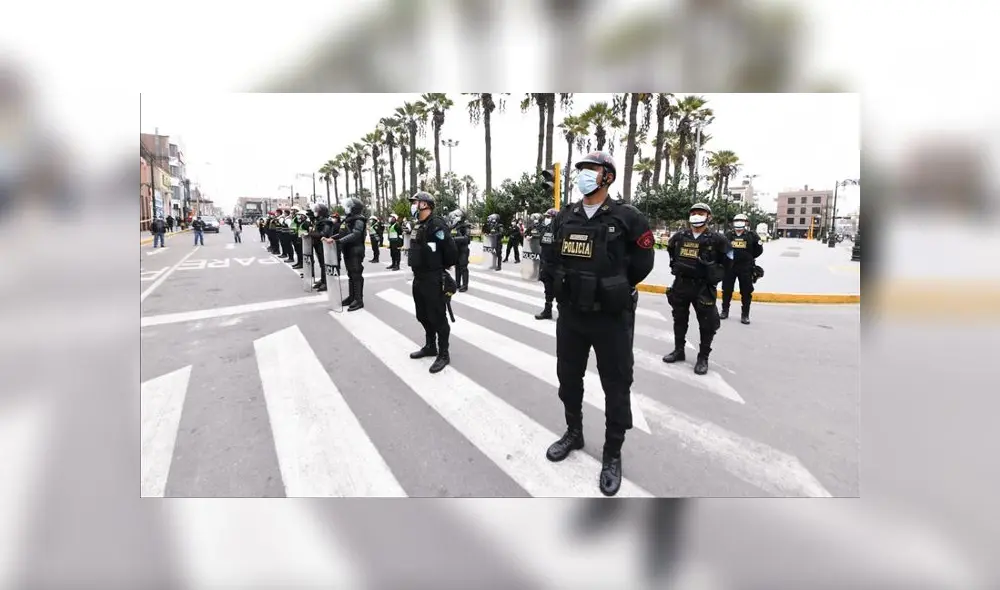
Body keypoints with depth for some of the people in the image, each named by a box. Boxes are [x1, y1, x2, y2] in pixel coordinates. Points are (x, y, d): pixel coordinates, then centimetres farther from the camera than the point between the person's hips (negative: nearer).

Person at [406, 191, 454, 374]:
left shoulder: (436, 224, -16)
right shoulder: (418, 225, 13)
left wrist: (440, 269, -8)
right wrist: (417, 270, 17)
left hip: (433, 280, -9)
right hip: (418, 278, 10)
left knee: (437, 317, -1)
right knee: (423, 316, 18)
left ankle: (443, 354, 10)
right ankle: (430, 347, 34)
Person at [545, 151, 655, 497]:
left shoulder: (627, 218, -9)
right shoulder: (564, 218, 5)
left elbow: (642, 263, -4)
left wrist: (610, 289, 0)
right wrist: (568, 287, 6)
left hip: (611, 317, -4)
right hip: (571, 313, 5)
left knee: (616, 386, 7)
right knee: (568, 376, 18)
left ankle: (612, 454, 26)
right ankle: (574, 433, 41)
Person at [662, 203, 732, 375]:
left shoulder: (716, 239, -8)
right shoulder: (680, 237, 1)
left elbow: (727, 261, 1)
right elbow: (671, 250, 21)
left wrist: (715, 275, -2)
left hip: (704, 287, -3)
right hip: (681, 284, 4)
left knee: (707, 324, 3)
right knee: (679, 319, 16)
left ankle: (703, 358, 16)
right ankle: (678, 350, 32)